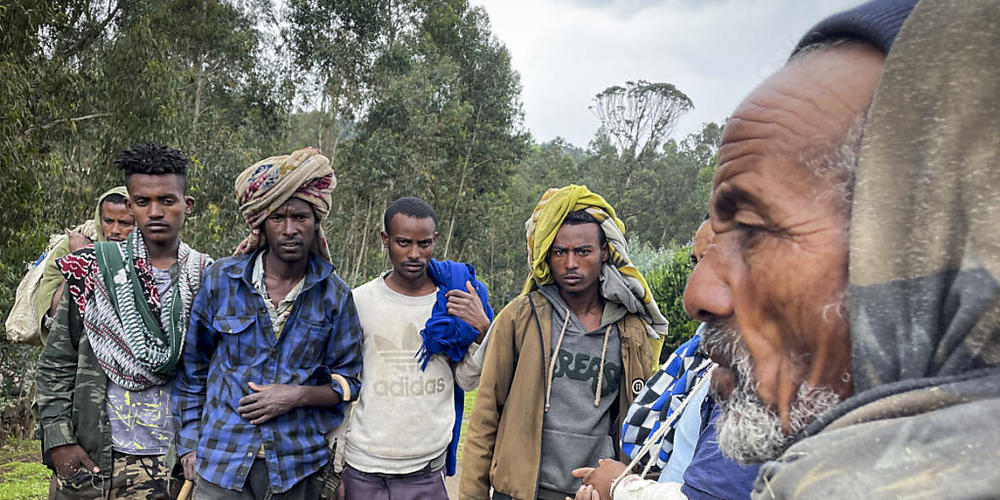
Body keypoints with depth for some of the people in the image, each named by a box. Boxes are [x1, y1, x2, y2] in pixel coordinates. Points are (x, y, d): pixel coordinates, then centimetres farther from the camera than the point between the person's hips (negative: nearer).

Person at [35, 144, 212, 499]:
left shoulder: (208, 279, 0)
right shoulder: (92, 269, -1)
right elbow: (56, 364, 2)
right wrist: (58, 439, -4)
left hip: (174, 459, 0)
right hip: (90, 457, 0)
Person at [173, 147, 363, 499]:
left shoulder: (334, 295, -3)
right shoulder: (221, 279, -3)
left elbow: (347, 383, 3)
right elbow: (191, 368, 6)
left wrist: (298, 395, -14)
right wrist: (189, 443, 5)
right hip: (221, 465, 0)